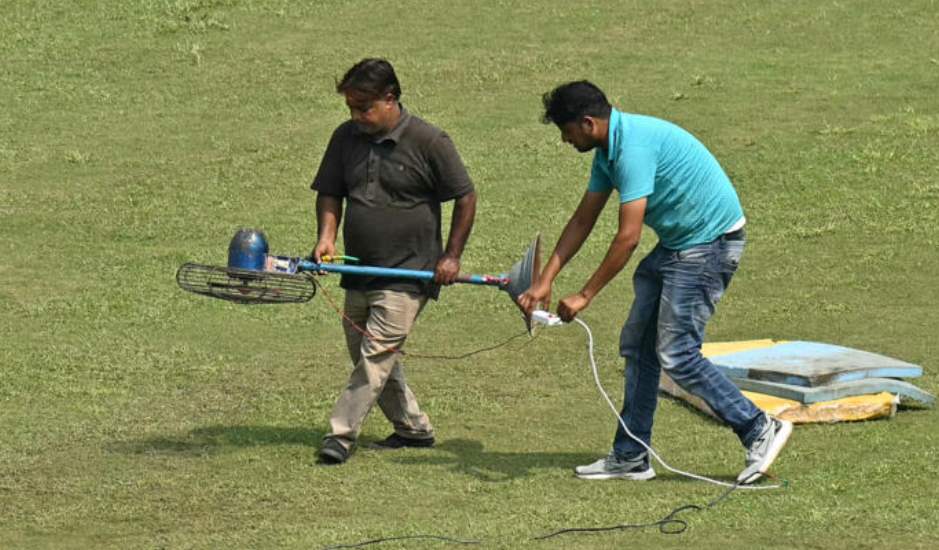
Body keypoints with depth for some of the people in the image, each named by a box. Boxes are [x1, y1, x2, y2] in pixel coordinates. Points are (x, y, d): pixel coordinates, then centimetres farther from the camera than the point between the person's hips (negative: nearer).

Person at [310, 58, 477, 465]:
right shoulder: (346, 138, 5)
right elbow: (330, 193, 13)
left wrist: (451, 255, -5)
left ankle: (341, 434, -14)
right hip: (359, 271, 7)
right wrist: (326, 236, -5)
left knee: (376, 354, -14)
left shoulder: (429, 141, -10)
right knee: (363, 353, 12)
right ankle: (413, 428, 26)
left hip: (408, 272, -7)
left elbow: (465, 198, -2)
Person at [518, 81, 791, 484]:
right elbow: (583, 220, 17)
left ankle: (760, 430, -3)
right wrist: (545, 281, 11)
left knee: (676, 354, -11)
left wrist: (585, 296, -18)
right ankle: (630, 457, 15)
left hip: (710, 242, -10)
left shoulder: (633, 145, -24)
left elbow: (628, 236, -25)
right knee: (637, 345, 10)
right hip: (678, 242, 10)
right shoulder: (609, 149, 8)